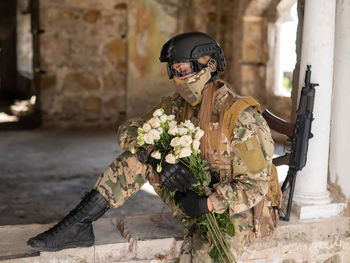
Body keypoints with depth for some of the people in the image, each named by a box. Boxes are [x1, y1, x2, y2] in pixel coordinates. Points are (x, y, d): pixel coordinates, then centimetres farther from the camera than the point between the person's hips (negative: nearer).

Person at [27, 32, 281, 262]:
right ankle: (78, 225, -13)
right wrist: (159, 158, -25)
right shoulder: (178, 105, -3)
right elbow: (129, 130, -6)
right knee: (141, 155, -11)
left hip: (235, 210, -5)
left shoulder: (242, 117, -22)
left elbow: (255, 185, -20)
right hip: (196, 200, 6)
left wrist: (205, 204, -28)